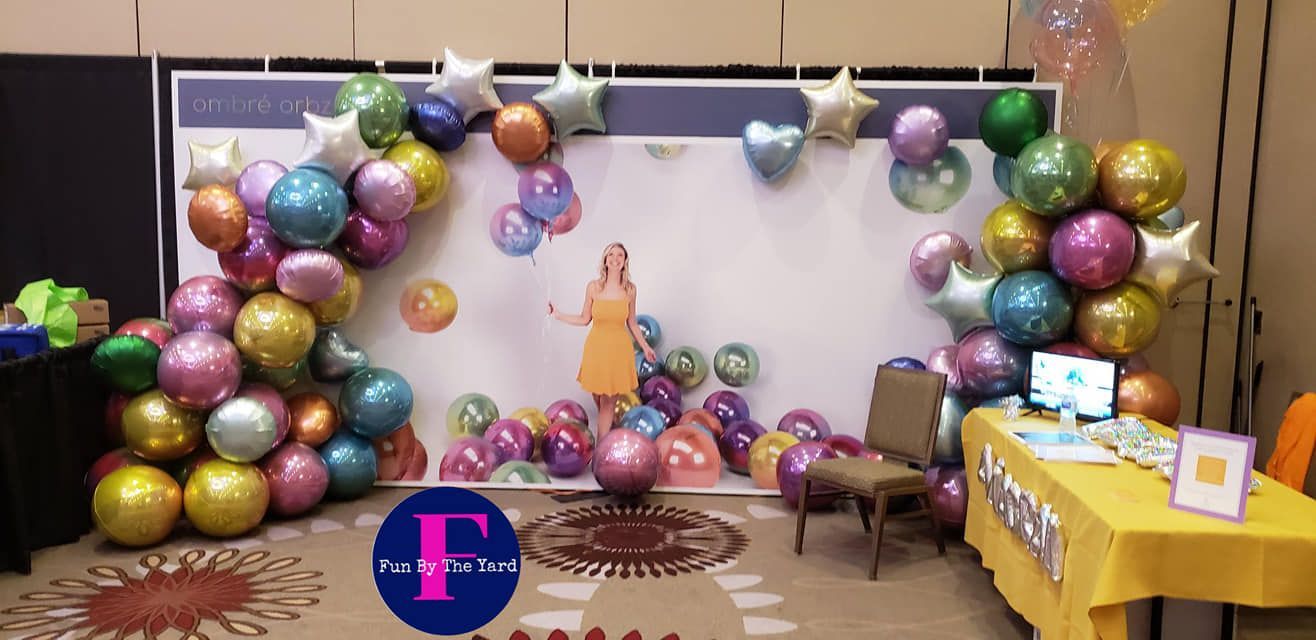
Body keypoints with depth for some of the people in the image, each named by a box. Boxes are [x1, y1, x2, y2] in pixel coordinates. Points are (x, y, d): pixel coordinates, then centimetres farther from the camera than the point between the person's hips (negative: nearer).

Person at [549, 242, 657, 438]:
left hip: (619, 348, 0)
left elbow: (632, 323, 8)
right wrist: (558, 315, -6)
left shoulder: (630, 289, -2)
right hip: (597, 347, 0)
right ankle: (610, 430, 33)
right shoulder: (593, 287, -4)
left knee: (609, 401, 4)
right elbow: (584, 319, 2)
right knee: (598, 396, 7)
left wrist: (645, 346, 11)